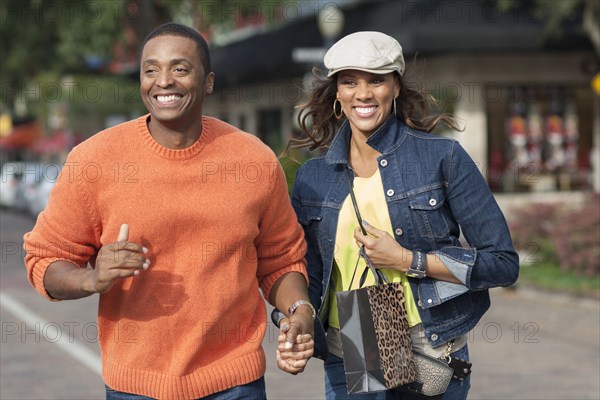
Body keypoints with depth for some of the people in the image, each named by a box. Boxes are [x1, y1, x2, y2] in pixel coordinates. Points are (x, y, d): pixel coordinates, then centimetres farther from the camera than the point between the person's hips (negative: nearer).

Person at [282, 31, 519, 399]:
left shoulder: (443, 157, -7)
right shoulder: (313, 177, 3)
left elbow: (504, 263, -8)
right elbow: (309, 277, 10)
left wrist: (408, 261, -16)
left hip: (432, 359, -3)